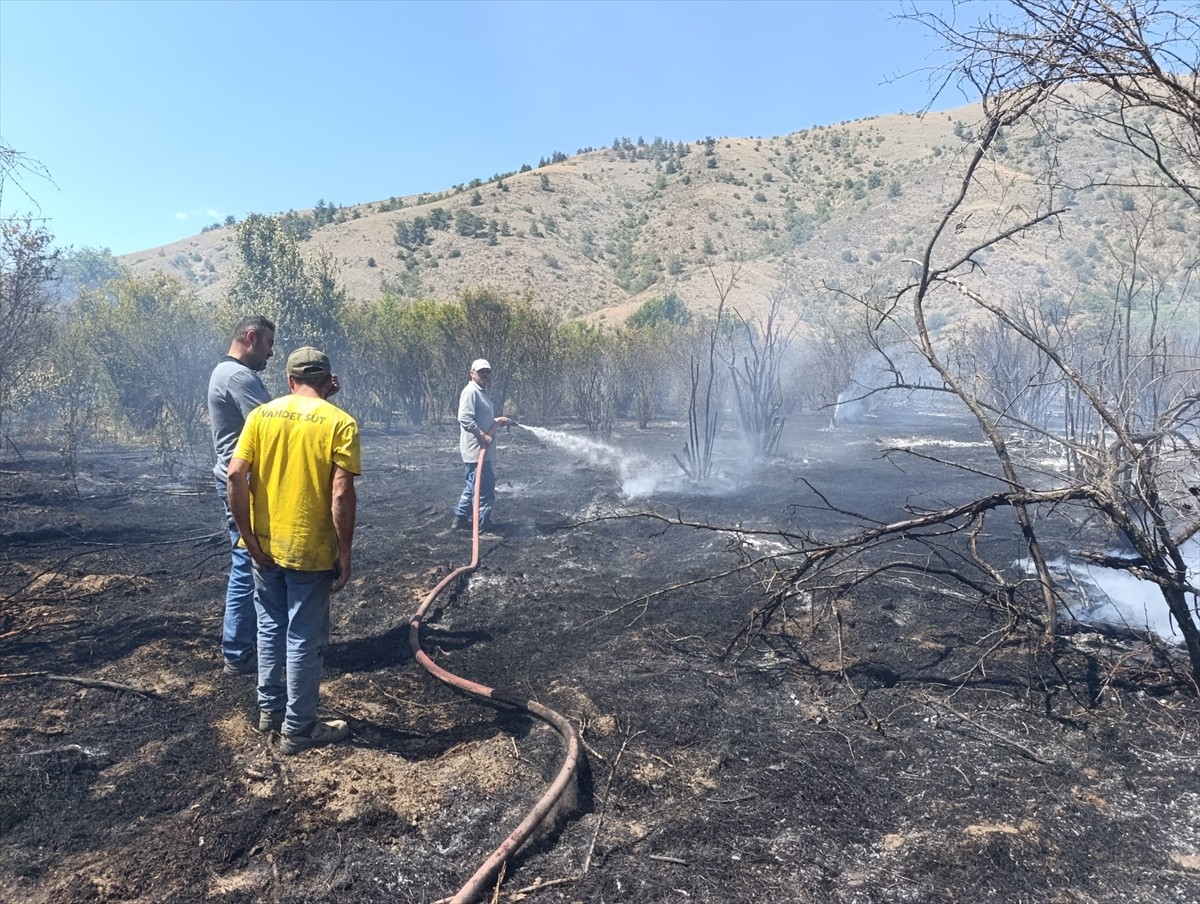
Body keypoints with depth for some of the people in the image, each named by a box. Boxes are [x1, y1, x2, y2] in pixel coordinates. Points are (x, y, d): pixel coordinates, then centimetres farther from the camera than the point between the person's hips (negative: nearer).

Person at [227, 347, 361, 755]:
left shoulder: (262, 414, 1)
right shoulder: (340, 422, -11)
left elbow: (235, 474, -7)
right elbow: (342, 494, -17)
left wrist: (249, 537, -2)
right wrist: (345, 553, -9)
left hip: (265, 545, 5)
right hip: (310, 550, -4)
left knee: (271, 627, 21)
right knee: (305, 639, 7)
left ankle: (270, 709, 35)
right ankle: (298, 729, 19)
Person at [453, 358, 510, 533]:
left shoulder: (481, 392, 19)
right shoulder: (470, 391, -14)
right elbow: (464, 418, -25)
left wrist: (498, 421, 14)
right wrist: (483, 436, -24)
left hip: (481, 450, 11)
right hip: (476, 450, -11)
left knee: (474, 486, 18)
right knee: (484, 488, -5)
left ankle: (460, 519, 26)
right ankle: (483, 525, 3)